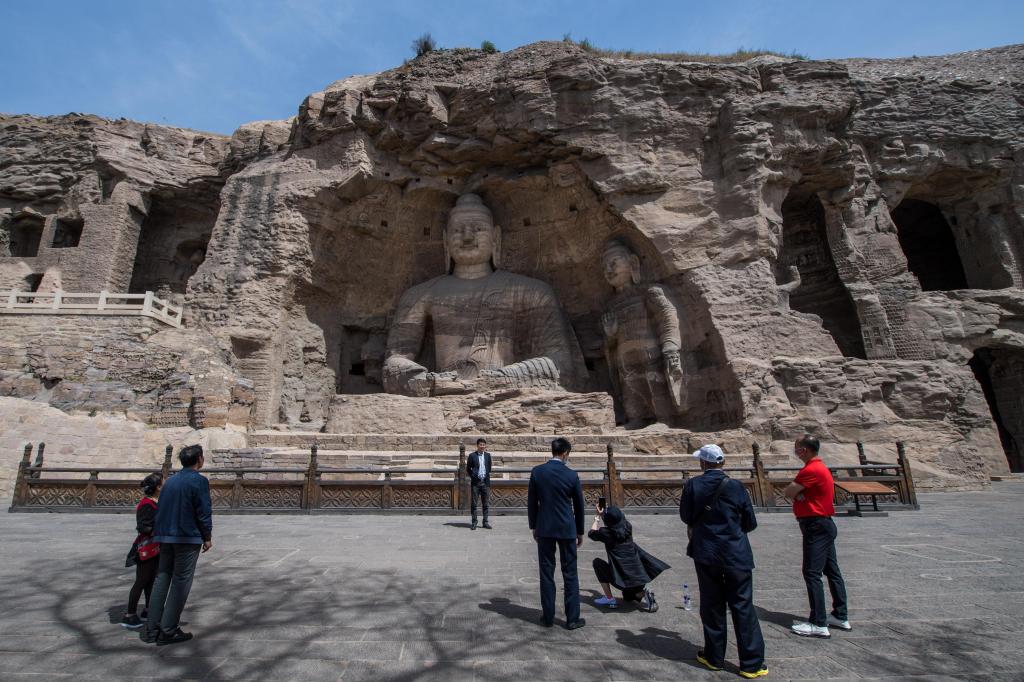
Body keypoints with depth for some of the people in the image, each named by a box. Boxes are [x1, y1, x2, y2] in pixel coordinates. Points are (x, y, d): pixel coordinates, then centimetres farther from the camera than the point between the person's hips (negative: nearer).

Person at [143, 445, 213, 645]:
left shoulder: (170, 480, 10)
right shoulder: (199, 481, -12)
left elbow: (160, 509, 14)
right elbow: (204, 512, -13)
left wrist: (159, 533, 22)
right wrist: (207, 537, -2)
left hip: (165, 536, 7)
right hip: (188, 538, -7)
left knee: (161, 580, 14)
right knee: (180, 583, 1)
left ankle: (152, 629, 19)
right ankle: (168, 631, 5)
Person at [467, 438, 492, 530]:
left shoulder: (487, 455, 8)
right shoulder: (472, 455, -2)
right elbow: (468, 469, 5)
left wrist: (487, 475, 9)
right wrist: (473, 476, 1)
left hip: (485, 482, 3)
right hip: (475, 482, -3)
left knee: (486, 503, 6)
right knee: (474, 503, 1)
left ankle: (485, 522, 14)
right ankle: (474, 522, 10)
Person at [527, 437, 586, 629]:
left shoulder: (537, 472, -5)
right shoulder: (572, 475, -8)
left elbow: (532, 502, 1)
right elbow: (579, 505, 2)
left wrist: (534, 526, 13)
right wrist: (580, 531, 14)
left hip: (544, 528, 2)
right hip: (567, 529, -1)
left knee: (546, 573, 10)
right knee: (570, 574, 9)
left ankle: (548, 617, 18)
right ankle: (572, 619, 16)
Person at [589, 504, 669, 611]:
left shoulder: (606, 533, -11)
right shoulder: (627, 527, 1)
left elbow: (591, 533, 10)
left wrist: (597, 517, 19)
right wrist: (603, 515, 34)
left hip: (622, 577, -6)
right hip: (638, 575, 6)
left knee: (597, 562, 12)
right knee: (628, 596, 33)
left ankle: (609, 598, 9)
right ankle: (644, 595, 2)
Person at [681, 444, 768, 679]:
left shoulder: (693, 485, -9)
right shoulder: (736, 487, -9)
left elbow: (685, 517, 2)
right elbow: (750, 523, 0)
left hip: (705, 554, 0)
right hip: (736, 554, 0)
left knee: (711, 605, 13)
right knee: (743, 607, 9)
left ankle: (714, 657, 24)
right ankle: (752, 664, 16)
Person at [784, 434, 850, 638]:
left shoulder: (812, 470, -20)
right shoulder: (820, 467, 14)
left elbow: (787, 493, -18)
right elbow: (793, 493, 12)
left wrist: (794, 492, 1)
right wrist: (798, 493, -8)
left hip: (816, 526, -11)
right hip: (824, 524, 11)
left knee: (812, 573, -7)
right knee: (832, 571, 16)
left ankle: (818, 624, -4)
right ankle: (840, 617, 26)